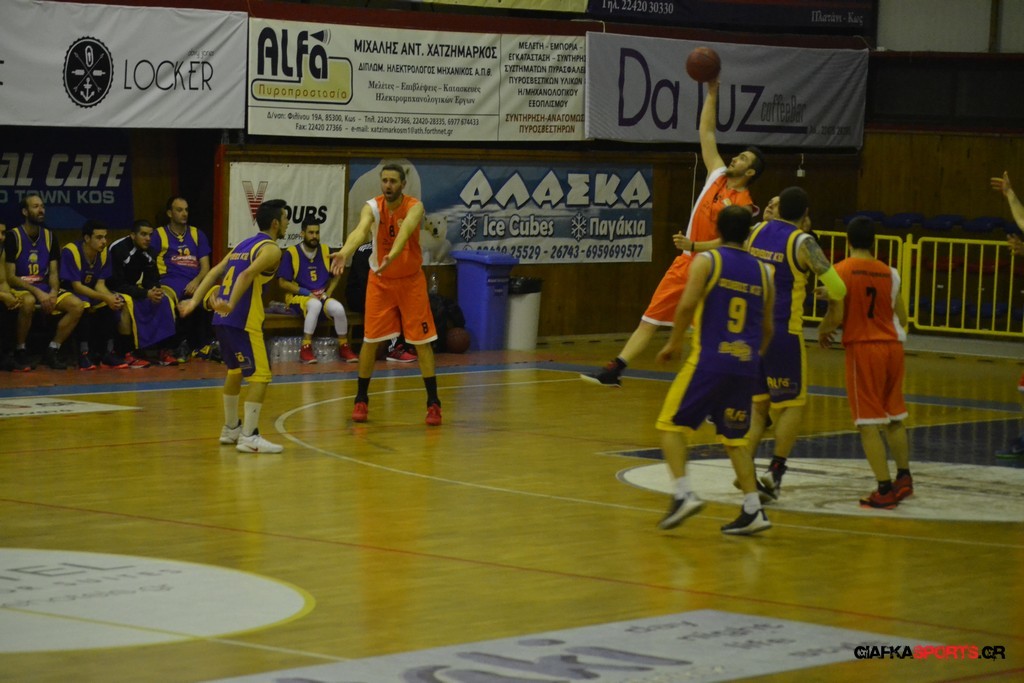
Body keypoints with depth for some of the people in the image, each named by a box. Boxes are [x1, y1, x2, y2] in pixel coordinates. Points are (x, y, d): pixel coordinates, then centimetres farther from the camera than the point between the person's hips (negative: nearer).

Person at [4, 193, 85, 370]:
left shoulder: (49, 236, 7)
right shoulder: (13, 237, -9)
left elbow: (53, 272, 7)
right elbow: (10, 277, -13)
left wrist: (53, 292, -15)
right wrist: (37, 292, -24)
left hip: (44, 288, 6)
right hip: (20, 288, -5)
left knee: (78, 305, -17)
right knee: (28, 301, -40)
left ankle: (52, 351, -6)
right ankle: (20, 351, -21)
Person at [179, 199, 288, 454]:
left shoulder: (244, 244, 20)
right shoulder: (271, 249, -6)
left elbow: (215, 272, 13)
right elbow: (248, 274, -23)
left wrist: (195, 301, 9)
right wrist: (231, 304, -30)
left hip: (222, 319, 9)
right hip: (243, 320, -9)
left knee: (235, 371, 24)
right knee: (260, 375, -7)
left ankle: (231, 428, 34)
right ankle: (248, 437, -12)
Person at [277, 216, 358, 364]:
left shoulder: (326, 251, 6)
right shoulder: (291, 253, -8)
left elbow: (335, 276, 19)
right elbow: (283, 282, -8)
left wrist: (328, 293, 1)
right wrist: (307, 293, -13)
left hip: (322, 296, 4)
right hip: (298, 296, -4)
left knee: (338, 308, -27)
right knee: (315, 305, -38)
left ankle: (344, 347, -6)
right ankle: (306, 348, -31)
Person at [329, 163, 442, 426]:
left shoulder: (414, 207, -19)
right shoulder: (372, 207, -15)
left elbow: (405, 230, -42)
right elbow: (360, 231, -36)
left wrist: (392, 255, -63)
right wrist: (344, 253, -58)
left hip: (411, 281, -1)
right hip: (380, 281, 1)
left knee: (422, 341, -1)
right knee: (370, 340, 2)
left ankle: (433, 403, 6)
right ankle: (361, 400, 16)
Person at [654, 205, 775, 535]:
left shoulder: (706, 261, -1)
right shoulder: (763, 271, 12)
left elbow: (687, 305, -14)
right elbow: (767, 328, 15)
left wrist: (674, 343, -1)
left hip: (709, 359, -5)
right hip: (745, 365, 5)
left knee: (671, 424, 6)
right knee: (734, 438, 15)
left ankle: (683, 493, -11)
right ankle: (753, 510, 6)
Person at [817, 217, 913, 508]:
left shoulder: (840, 271, -7)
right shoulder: (889, 273, 5)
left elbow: (836, 317, -14)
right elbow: (901, 319, 8)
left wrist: (822, 330, 7)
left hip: (863, 348, -5)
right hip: (892, 346, 5)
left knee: (868, 424, -1)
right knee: (895, 418, 20)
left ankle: (885, 489, -5)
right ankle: (904, 478, 25)